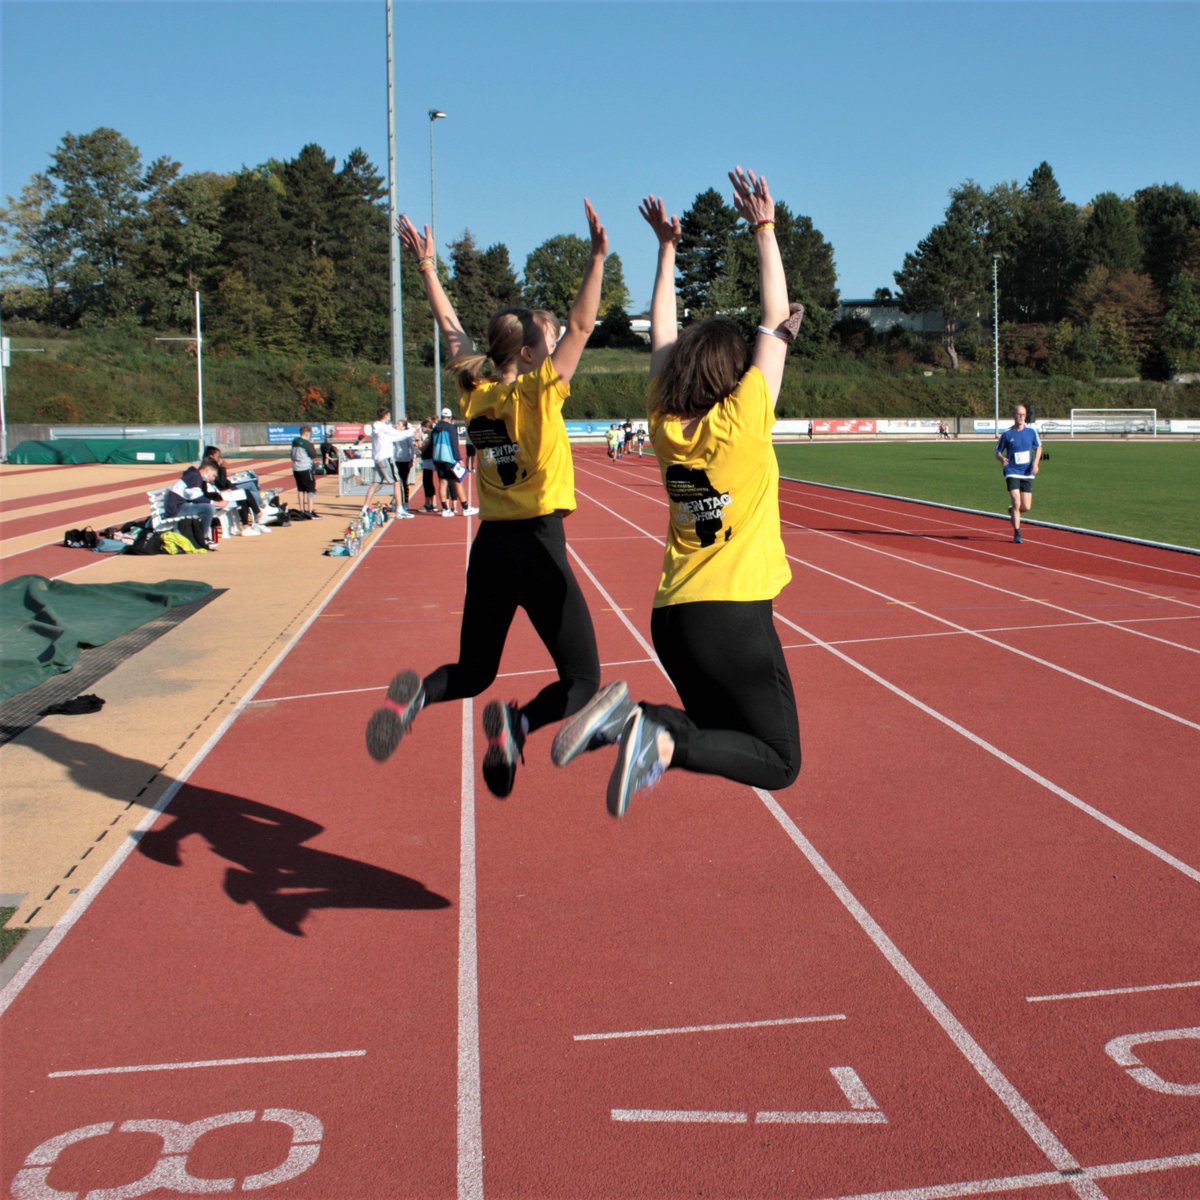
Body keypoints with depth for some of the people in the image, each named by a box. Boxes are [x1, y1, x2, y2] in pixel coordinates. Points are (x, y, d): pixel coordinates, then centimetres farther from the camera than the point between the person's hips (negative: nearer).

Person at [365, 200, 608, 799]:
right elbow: (581, 325, -12)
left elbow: (452, 331, 20)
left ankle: (416, 694, -14)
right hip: (538, 548, -6)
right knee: (582, 680, 2)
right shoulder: (539, 391, -7)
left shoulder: (475, 394, 7)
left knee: (473, 674, 20)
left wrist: (427, 267, 28)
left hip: (489, 547, 6)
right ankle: (518, 723, -29)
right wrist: (597, 257, -14)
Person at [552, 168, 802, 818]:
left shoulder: (666, 426, 4)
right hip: (734, 613, -7)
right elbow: (777, 324, -4)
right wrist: (763, 230, 1)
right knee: (778, 761, 3)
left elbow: (663, 338, 16)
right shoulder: (742, 420, -10)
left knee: (723, 735, 21)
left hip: (672, 614, 7)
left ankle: (630, 716, -6)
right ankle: (660, 741, -23)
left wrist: (667, 247, 22)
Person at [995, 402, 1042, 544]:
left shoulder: (1031, 430, 1)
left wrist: (1036, 463, -3)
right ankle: (1017, 533, -1)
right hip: (1012, 472, -2)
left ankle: (1012, 511, 36)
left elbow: (1038, 447, 13)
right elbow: (998, 452, 4)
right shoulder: (1007, 434, -4)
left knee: (1026, 507, 1)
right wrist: (1002, 459, -19)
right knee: (1016, 503, -14)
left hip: (1028, 473, 3)